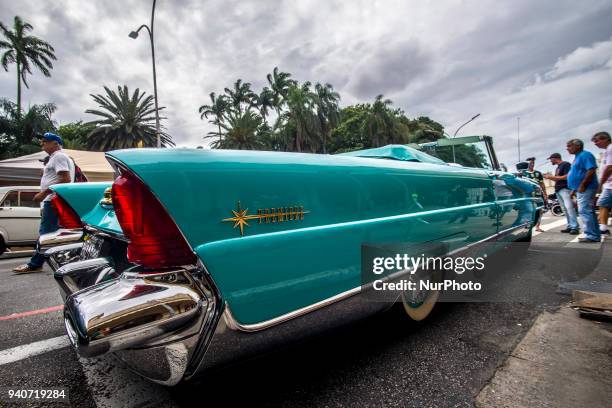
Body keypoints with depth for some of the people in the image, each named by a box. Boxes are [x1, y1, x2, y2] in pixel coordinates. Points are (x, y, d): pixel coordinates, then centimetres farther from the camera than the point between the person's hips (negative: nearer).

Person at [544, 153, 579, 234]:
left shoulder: (566, 164, -3)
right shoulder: (558, 167, 22)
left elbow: (567, 177, -13)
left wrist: (553, 177, -11)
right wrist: (549, 177, 12)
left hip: (565, 189, -9)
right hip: (558, 190, 9)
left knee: (569, 207, -16)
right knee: (564, 209, 4)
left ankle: (575, 227, -18)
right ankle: (570, 226, 4)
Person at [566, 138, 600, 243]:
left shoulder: (585, 155, -11)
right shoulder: (577, 157, 20)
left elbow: (591, 171, -22)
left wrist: (582, 185, -23)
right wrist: (574, 189, 21)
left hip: (585, 189, -11)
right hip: (580, 190, 11)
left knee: (585, 212, -12)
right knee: (589, 212, 12)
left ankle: (591, 236, -8)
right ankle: (595, 235, 18)